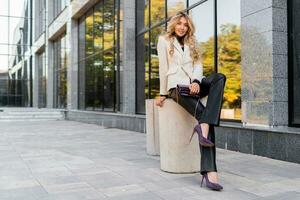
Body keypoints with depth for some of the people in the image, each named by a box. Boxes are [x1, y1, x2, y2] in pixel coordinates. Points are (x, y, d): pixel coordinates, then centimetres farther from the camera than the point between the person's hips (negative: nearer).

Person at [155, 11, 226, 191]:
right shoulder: (164, 40, 13)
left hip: (194, 84, 5)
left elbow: (198, 65, 10)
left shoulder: (192, 43, 26)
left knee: (219, 78, -32)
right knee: (205, 117, -32)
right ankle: (210, 171, -36)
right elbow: (163, 68, 7)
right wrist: (163, 93, 4)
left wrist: (196, 81, -11)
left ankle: (203, 127, -44)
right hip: (178, 86, -4)